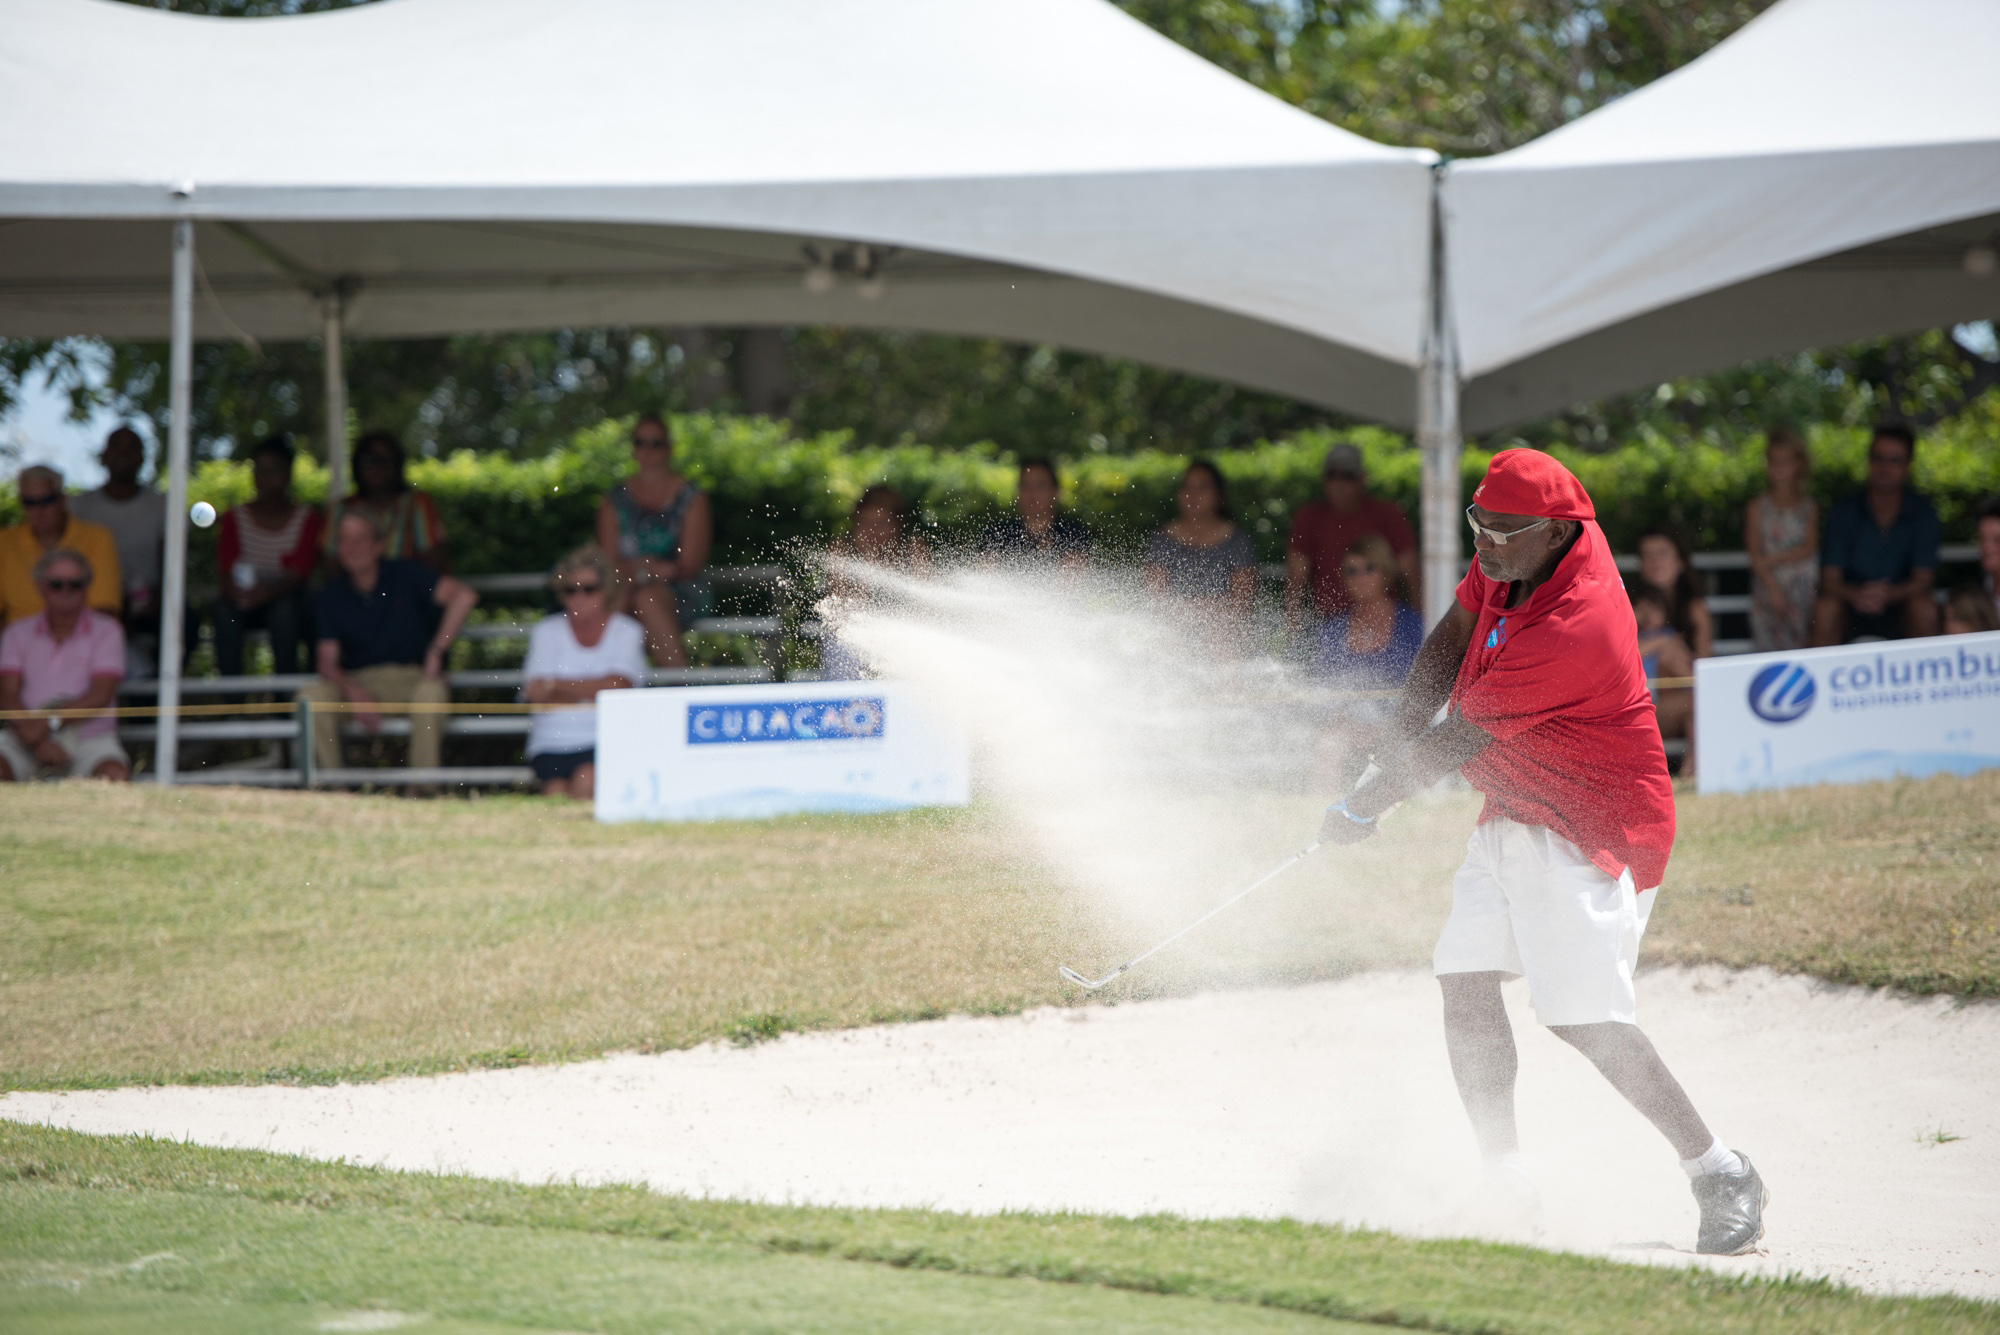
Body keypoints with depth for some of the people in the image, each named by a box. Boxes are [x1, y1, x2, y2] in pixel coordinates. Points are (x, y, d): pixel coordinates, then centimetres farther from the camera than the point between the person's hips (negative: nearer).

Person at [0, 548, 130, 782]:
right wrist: (38, 743, -17)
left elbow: (101, 695, -4)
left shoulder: (106, 630, 9)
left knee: (115, 774, -33)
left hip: (89, 739, -1)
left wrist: (51, 722, -17)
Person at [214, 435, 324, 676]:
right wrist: (233, 588, -28)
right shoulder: (235, 518, 11)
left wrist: (271, 591, -32)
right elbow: (225, 568, -2)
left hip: (287, 598, -1)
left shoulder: (306, 518, 4)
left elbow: (299, 572, -10)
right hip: (244, 603, 2)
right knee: (225, 605, -31)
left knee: (285, 606, -35)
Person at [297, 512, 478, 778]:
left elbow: (463, 596, -13)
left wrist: (436, 651, -20)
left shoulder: (406, 576, 1)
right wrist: (353, 692, -21)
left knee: (431, 692, -37)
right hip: (358, 683, 2)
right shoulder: (332, 594, 7)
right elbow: (326, 660, 0)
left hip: (412, 678, -2)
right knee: (312, 694, -27)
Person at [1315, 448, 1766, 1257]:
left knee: (1584, 1020, -17)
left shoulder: (1573, 629, -30)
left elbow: (1457, 743, -21)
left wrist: (1363, 808, -8)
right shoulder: (1518, 554, -3)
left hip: (1590, 830, -9)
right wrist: (1397, 745, -1)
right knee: (1463, 981, 3)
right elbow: (1451, 640, 13)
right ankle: (1506, 1182, 10)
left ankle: (1722, 1177, -8)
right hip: (1514, 818, 9)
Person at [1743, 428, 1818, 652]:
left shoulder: (1808, 507, 8)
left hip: (1802, 586, 1)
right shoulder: (1757, 507, 5)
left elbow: (1809, 548, -2)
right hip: (1768, 584, -1)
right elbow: (1755, 555, -1)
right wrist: (1774, 589, -11)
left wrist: (1773, 560, -11)